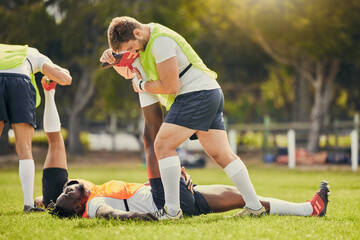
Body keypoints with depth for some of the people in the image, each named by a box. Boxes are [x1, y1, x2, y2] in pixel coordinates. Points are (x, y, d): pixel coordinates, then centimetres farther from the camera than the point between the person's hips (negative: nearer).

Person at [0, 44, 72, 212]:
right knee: (24, 149, 4)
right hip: (20, 84, -1)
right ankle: (28, 203, -7)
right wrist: (64, 72, 43)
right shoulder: (35, 55, 32)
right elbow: (65, 79, 19)